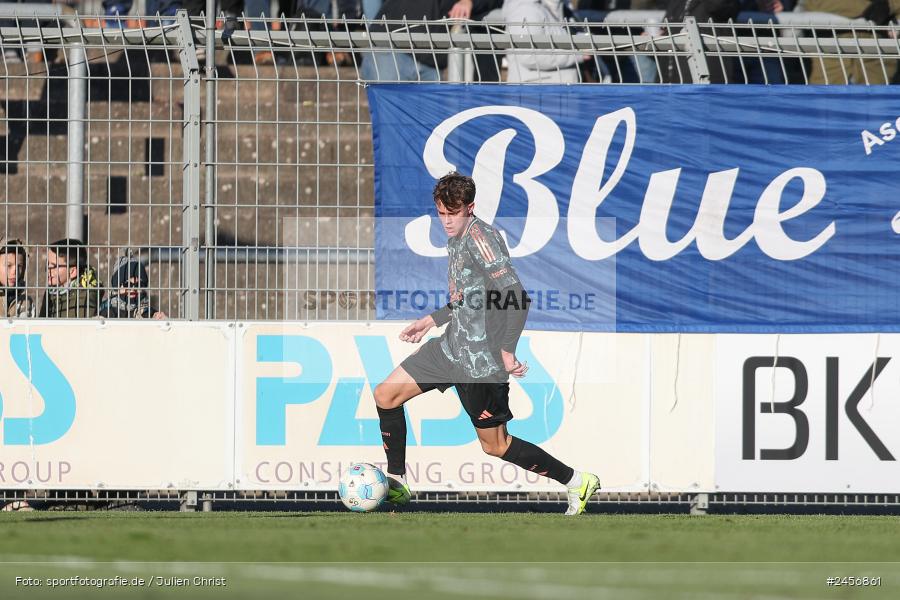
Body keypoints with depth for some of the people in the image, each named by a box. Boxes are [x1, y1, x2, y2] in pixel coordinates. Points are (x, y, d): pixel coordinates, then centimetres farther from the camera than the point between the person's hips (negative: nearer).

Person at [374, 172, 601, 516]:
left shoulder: (479, 237, -18)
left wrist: (506, 349, -26)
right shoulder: (456, 240, 11)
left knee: (495, 445, -1)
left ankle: (576, 482, 9)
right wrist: (431, 320, 26)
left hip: (481, 359, -9)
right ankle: (396, 482, 17)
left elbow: (514, 296, -24)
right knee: (385, 395, 8)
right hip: (452, 347, 9)